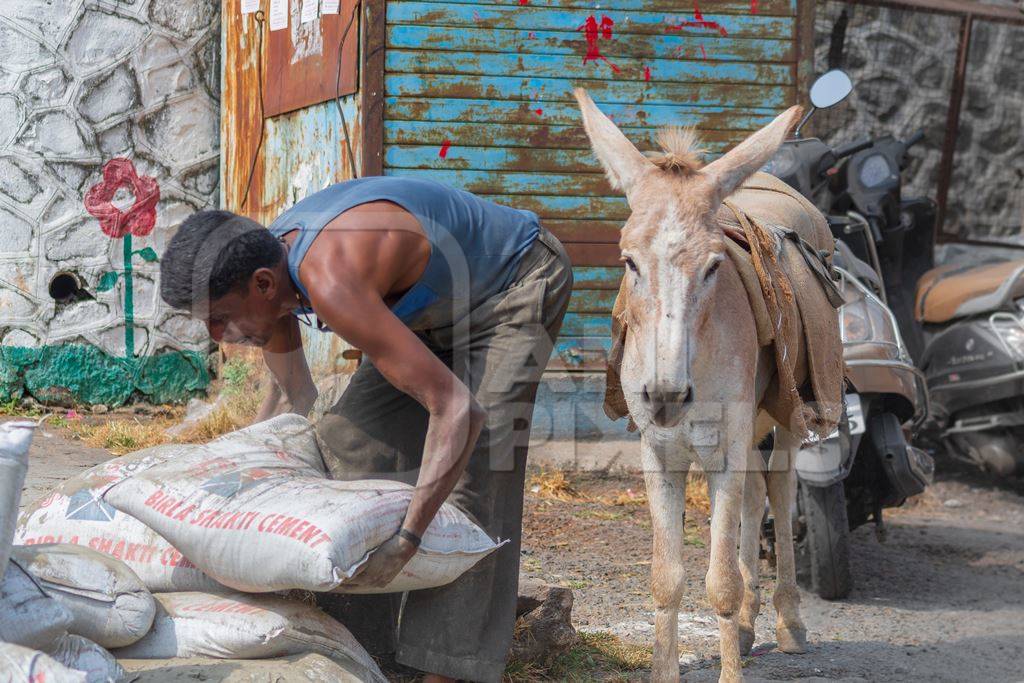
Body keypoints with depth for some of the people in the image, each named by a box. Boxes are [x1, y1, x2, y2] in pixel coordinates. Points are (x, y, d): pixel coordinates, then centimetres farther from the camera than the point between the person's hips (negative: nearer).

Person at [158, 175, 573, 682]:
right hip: (438, 306, 9)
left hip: (519, 281, -9)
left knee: (470, 470, -20)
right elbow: (292, 397, 11)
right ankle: (348, 633, 8)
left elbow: (457, 409, -42)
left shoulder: (331, 284, -40)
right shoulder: (264, 266, -11)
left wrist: (405, 540, -41)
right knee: (354, 438, 3)